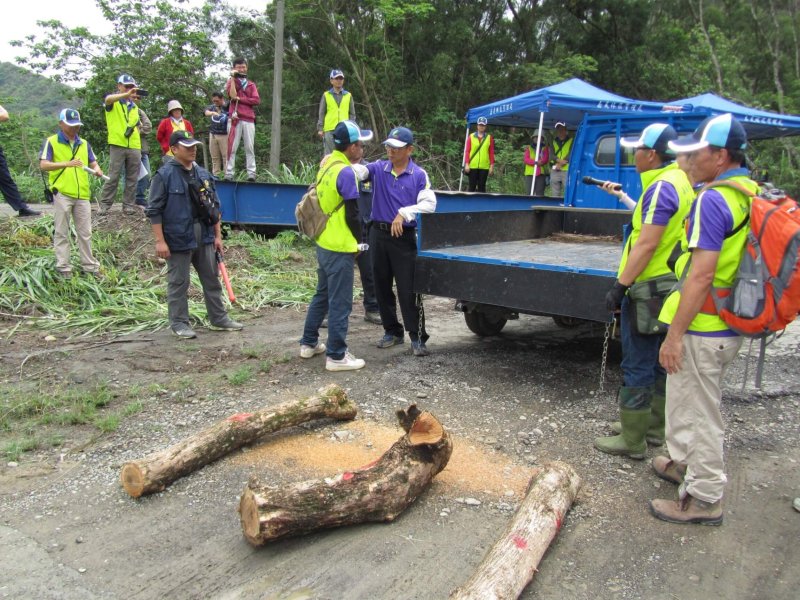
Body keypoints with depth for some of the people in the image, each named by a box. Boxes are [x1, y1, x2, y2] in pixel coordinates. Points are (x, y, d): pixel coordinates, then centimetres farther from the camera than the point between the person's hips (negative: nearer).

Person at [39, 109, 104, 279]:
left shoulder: (84, 143, 13)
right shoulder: (51, 142, -1)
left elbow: (93, 162, 14)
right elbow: (43, 165, -10)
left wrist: (97, 170, -10)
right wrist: (67, 164, -22)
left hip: (82, 194, 4)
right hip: (61, 193, -4)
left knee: (85, 232, 9)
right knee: (61, 232, 3)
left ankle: (89, 265, 18)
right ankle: (63, 267, 10)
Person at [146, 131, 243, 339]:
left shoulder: (203, 174, 9)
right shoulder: (164, 175, -9)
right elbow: (154, 210, -10)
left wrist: (218, 235, 12)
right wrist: (160, 241, -15)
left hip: (204, 236, 6)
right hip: (178, 237, -6)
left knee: (211, 278, 12)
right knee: (178, 282, 4)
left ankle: (219, 318, 24)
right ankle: (179, 323, 17)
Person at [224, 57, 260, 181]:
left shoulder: (251, 85, 18)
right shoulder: (231, 82, 13)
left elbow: (257, 100, 1)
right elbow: (232, 95, -8)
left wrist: (239, 99, -6)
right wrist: (233, 78, -6)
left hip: (249, 119, 2)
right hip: (235, 118, -2)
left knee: (250, 147, -2)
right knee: (232, 147, -5)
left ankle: (251, 173, -4)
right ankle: (228, 174, -7)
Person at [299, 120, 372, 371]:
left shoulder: (327, 164, 8)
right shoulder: (346, 172, -17)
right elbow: (352, 214, -14)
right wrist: (359, 241, -1)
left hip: (323, 244, 9)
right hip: (341, 247, -9)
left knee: (322, 295, 21)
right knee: (340, 303, -1)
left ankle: (309, 343, 31)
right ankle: (336, 356, 7)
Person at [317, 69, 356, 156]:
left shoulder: (348, 95, 12)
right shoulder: (326, 95, 8)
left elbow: (352, 114, 13)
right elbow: (321, 113, 8)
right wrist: (320, 128, 1)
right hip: (329, 130, -1)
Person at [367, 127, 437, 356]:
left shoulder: (419, 175, -2)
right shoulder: (378, 168, 5)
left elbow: (429, 204, -11)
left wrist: (404, 213, -20)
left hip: (405, 238, -4)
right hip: (378, 234, 4)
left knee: (408, 290, -4)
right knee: (382, 287, 11)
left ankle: (417, 337, 5)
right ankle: (392, 331, 26)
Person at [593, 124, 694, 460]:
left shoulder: (662, 187, -19)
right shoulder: (681, 182, 12)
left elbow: (647, 243, -24)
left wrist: (620, 286, -22)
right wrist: (622, 194, 37)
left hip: (649, 288, -11)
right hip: (669, 286, 11)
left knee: (637, 367, -3)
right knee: (660, 363, 18)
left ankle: (632, 441, 6)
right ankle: (654, 427, 31)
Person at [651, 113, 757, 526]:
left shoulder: (712, 200, -20)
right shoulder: (751, 195, 9)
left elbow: (702, 275, -26)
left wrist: (675, 335, -22)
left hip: (703, 328, -9)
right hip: (731, 326, 9)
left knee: (698, 411, 4)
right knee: (692, 402, 25)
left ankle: (704, 500, 17)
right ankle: (685, 463, 43)